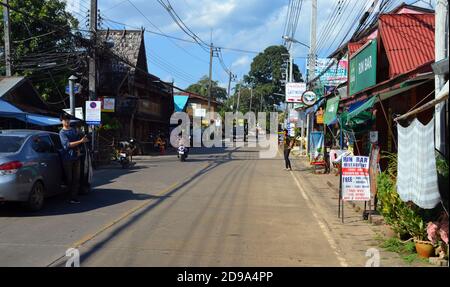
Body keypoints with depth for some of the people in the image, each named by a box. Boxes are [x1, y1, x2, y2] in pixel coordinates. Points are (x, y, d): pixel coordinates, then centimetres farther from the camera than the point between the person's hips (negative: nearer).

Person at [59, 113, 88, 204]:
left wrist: (78, 150, 0)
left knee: (76, 179, 1)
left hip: (76, 157, 5)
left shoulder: (74, 131, 16)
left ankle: (74, 197, 3)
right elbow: (68, 144, -15)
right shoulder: (62, 132, -2)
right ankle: (70, 197, 5)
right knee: (69, 179, -1)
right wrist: (81, 141, -20)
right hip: (67, 158, -5)